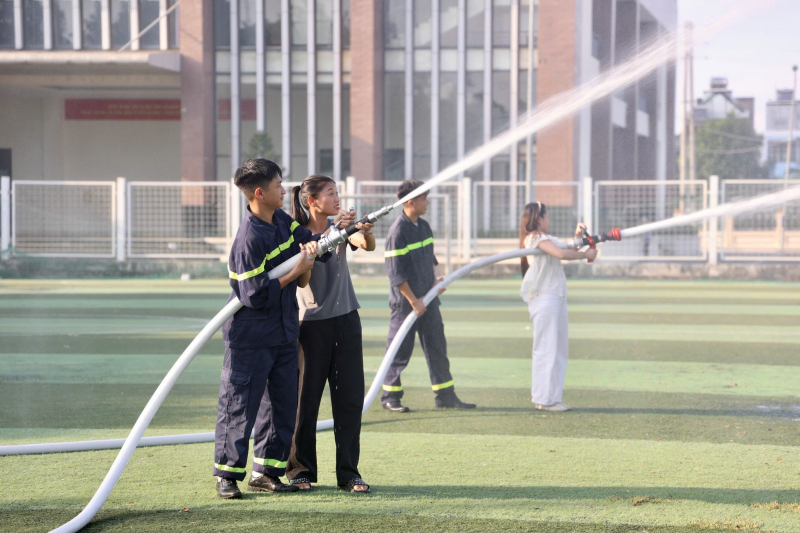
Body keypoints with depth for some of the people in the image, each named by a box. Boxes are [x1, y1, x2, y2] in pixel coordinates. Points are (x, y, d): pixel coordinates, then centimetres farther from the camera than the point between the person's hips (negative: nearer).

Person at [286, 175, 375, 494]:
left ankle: (348, 472, 9)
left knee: (350, 396, 2)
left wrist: (366, 233, -34)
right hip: (312, 322, -4)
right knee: (306, 398, 2)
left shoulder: (340, 226, 5)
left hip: (346, 319, 4)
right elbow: (302, 273, -23)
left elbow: (367, 246, -11)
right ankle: (300, 469, 15)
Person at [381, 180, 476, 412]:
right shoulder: (397, 232, -16)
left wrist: (434, 280, 6)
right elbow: (395, 273, -17)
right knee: (400, 349, 0)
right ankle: (390, 396, 11)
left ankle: (445, 395, 15)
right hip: (405, 301, -8)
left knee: (437, 347, 9)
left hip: (428, 299, 8)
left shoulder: (424, 226, 9)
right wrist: (413, 300, -17)